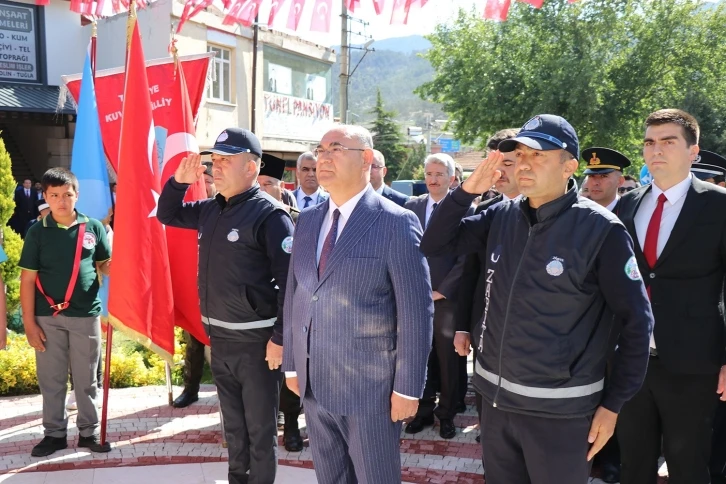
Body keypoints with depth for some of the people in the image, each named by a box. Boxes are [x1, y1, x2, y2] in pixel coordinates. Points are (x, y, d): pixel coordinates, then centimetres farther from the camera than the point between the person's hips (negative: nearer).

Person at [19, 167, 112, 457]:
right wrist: (29, 322, -3)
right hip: (48, 317, 0)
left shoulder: (93, 228, 0)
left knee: (86, 379, 10)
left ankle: (89, 432, 23)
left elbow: (105, 264, 10)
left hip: (86, 315, 0)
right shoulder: (38, 232, -1)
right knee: (51, 379, 11)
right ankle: (54, 433, 25)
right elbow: (28, 279, 0)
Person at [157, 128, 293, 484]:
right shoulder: (210, 209, 8)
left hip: (256, 341, -7)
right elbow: (167, 215, 24)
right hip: (219, 338, 8)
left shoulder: (269, 214, -15)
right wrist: (178, 181, 5)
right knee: (234, 425, 21)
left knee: (260, 430, 7)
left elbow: (289, 280, -18)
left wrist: (279, 338, -19)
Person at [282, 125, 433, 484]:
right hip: (313, 383, 6)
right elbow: (294, 294, 12)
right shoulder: (308, 219, 8)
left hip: (370, 386, -5)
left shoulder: (396, 223, -12)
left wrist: (408, 386, -13)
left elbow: (416, 310, -13)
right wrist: (291, 363, 11)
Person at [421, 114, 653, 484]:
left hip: (559, 409, -5)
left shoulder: (601, 230, -14)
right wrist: (466, 191, -10)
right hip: (495, 398, 5)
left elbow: (636, 320, -9)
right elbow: (433, 245, 4)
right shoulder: (501, 216, 0)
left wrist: (613, 403, -8)